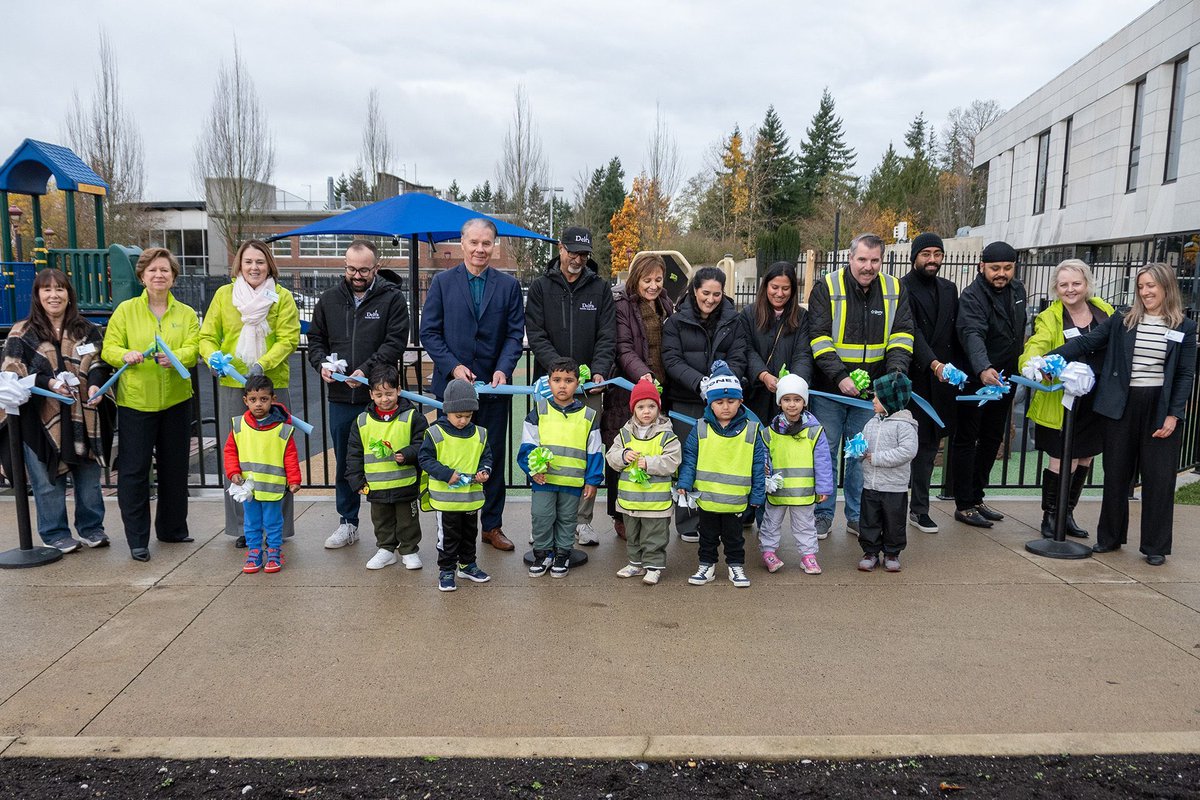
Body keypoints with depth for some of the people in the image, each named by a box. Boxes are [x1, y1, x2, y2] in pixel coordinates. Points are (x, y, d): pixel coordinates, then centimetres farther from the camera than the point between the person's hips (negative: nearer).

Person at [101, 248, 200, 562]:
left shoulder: (186, 313, 7)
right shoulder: (126, 310, 2)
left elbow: (193, 349, -6)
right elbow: (109, 348, -1)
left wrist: (175, 357, -28)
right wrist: (126, 355, -23)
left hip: (176, 400, 2)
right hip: (135, 400, -2)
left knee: (175, 466, 12)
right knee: (134, 469, -2)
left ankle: (172, 528, 28)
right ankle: (137, 539, 8)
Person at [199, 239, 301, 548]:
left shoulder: (283, 297, 3)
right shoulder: (224, 294, 8)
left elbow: (288, 339, -5)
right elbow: (207, 336, 7)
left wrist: (263, 364, -20)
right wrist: (213, 358, -14)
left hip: (273, 385, -2)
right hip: (232, 386, 2)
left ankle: (277, 525, 14)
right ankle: (242, 526, 17)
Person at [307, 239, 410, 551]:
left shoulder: (392, 298, -3)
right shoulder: (329, 299, 10)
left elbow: (396, 342, -10)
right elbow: (315, 338, 15)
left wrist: (366, 370, -20)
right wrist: (321, 363, -5)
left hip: (378, 396, -4)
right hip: (340, 397, 4)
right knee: (344, 463, 14)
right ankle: (347, 523, 27)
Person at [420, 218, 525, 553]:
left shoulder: (509, 285, 6)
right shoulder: (442, 282, 3)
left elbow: (515, 334, 3)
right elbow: (429, 332, 0)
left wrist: (503, 369, -12)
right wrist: (453, 367, -12)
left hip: (493, 386, 1)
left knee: (494, 456, 8)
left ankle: (492, 525, 20)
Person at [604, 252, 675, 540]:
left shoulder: (666, 305, 15)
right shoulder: (622, 305, -6)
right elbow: (624, 349, -13)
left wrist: (666, 384, 9)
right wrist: (643, 375, -29)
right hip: (628, 390, -5)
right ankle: (621, 517, 13)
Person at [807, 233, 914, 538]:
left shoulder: (895, 290, 4)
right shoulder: (826, 288, -8)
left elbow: (902, 335, 0)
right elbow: (819, 338, -14)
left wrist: (896, 370, -18)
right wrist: (839, 377, -24)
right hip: (829, 388, -3)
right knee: (825, 451, 5)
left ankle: (857, 516, 23)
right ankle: (823, 514, 18)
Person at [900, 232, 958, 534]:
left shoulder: (949, 289, 15)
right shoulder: (902, 289, -6)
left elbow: (954, 332, 16)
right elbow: (911, 332, -17)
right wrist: (934, 363, -28)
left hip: (939, 382, 6)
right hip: (911, 379, -5)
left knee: (929, 443, 9)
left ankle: (919, 508, 16)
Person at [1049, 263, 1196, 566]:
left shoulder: (1184, 328, 2)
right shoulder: (1121, 322, 5)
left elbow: (1186, 374, 0)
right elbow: (1085, 342, -3)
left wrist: (1174, 415, -7)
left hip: (1161, 407, -1)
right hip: (1122, 406, 1)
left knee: (1158, 477, 3)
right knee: (1116, 473, 9)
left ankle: (1156, 546, 15)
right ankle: (1110, 537, 22)